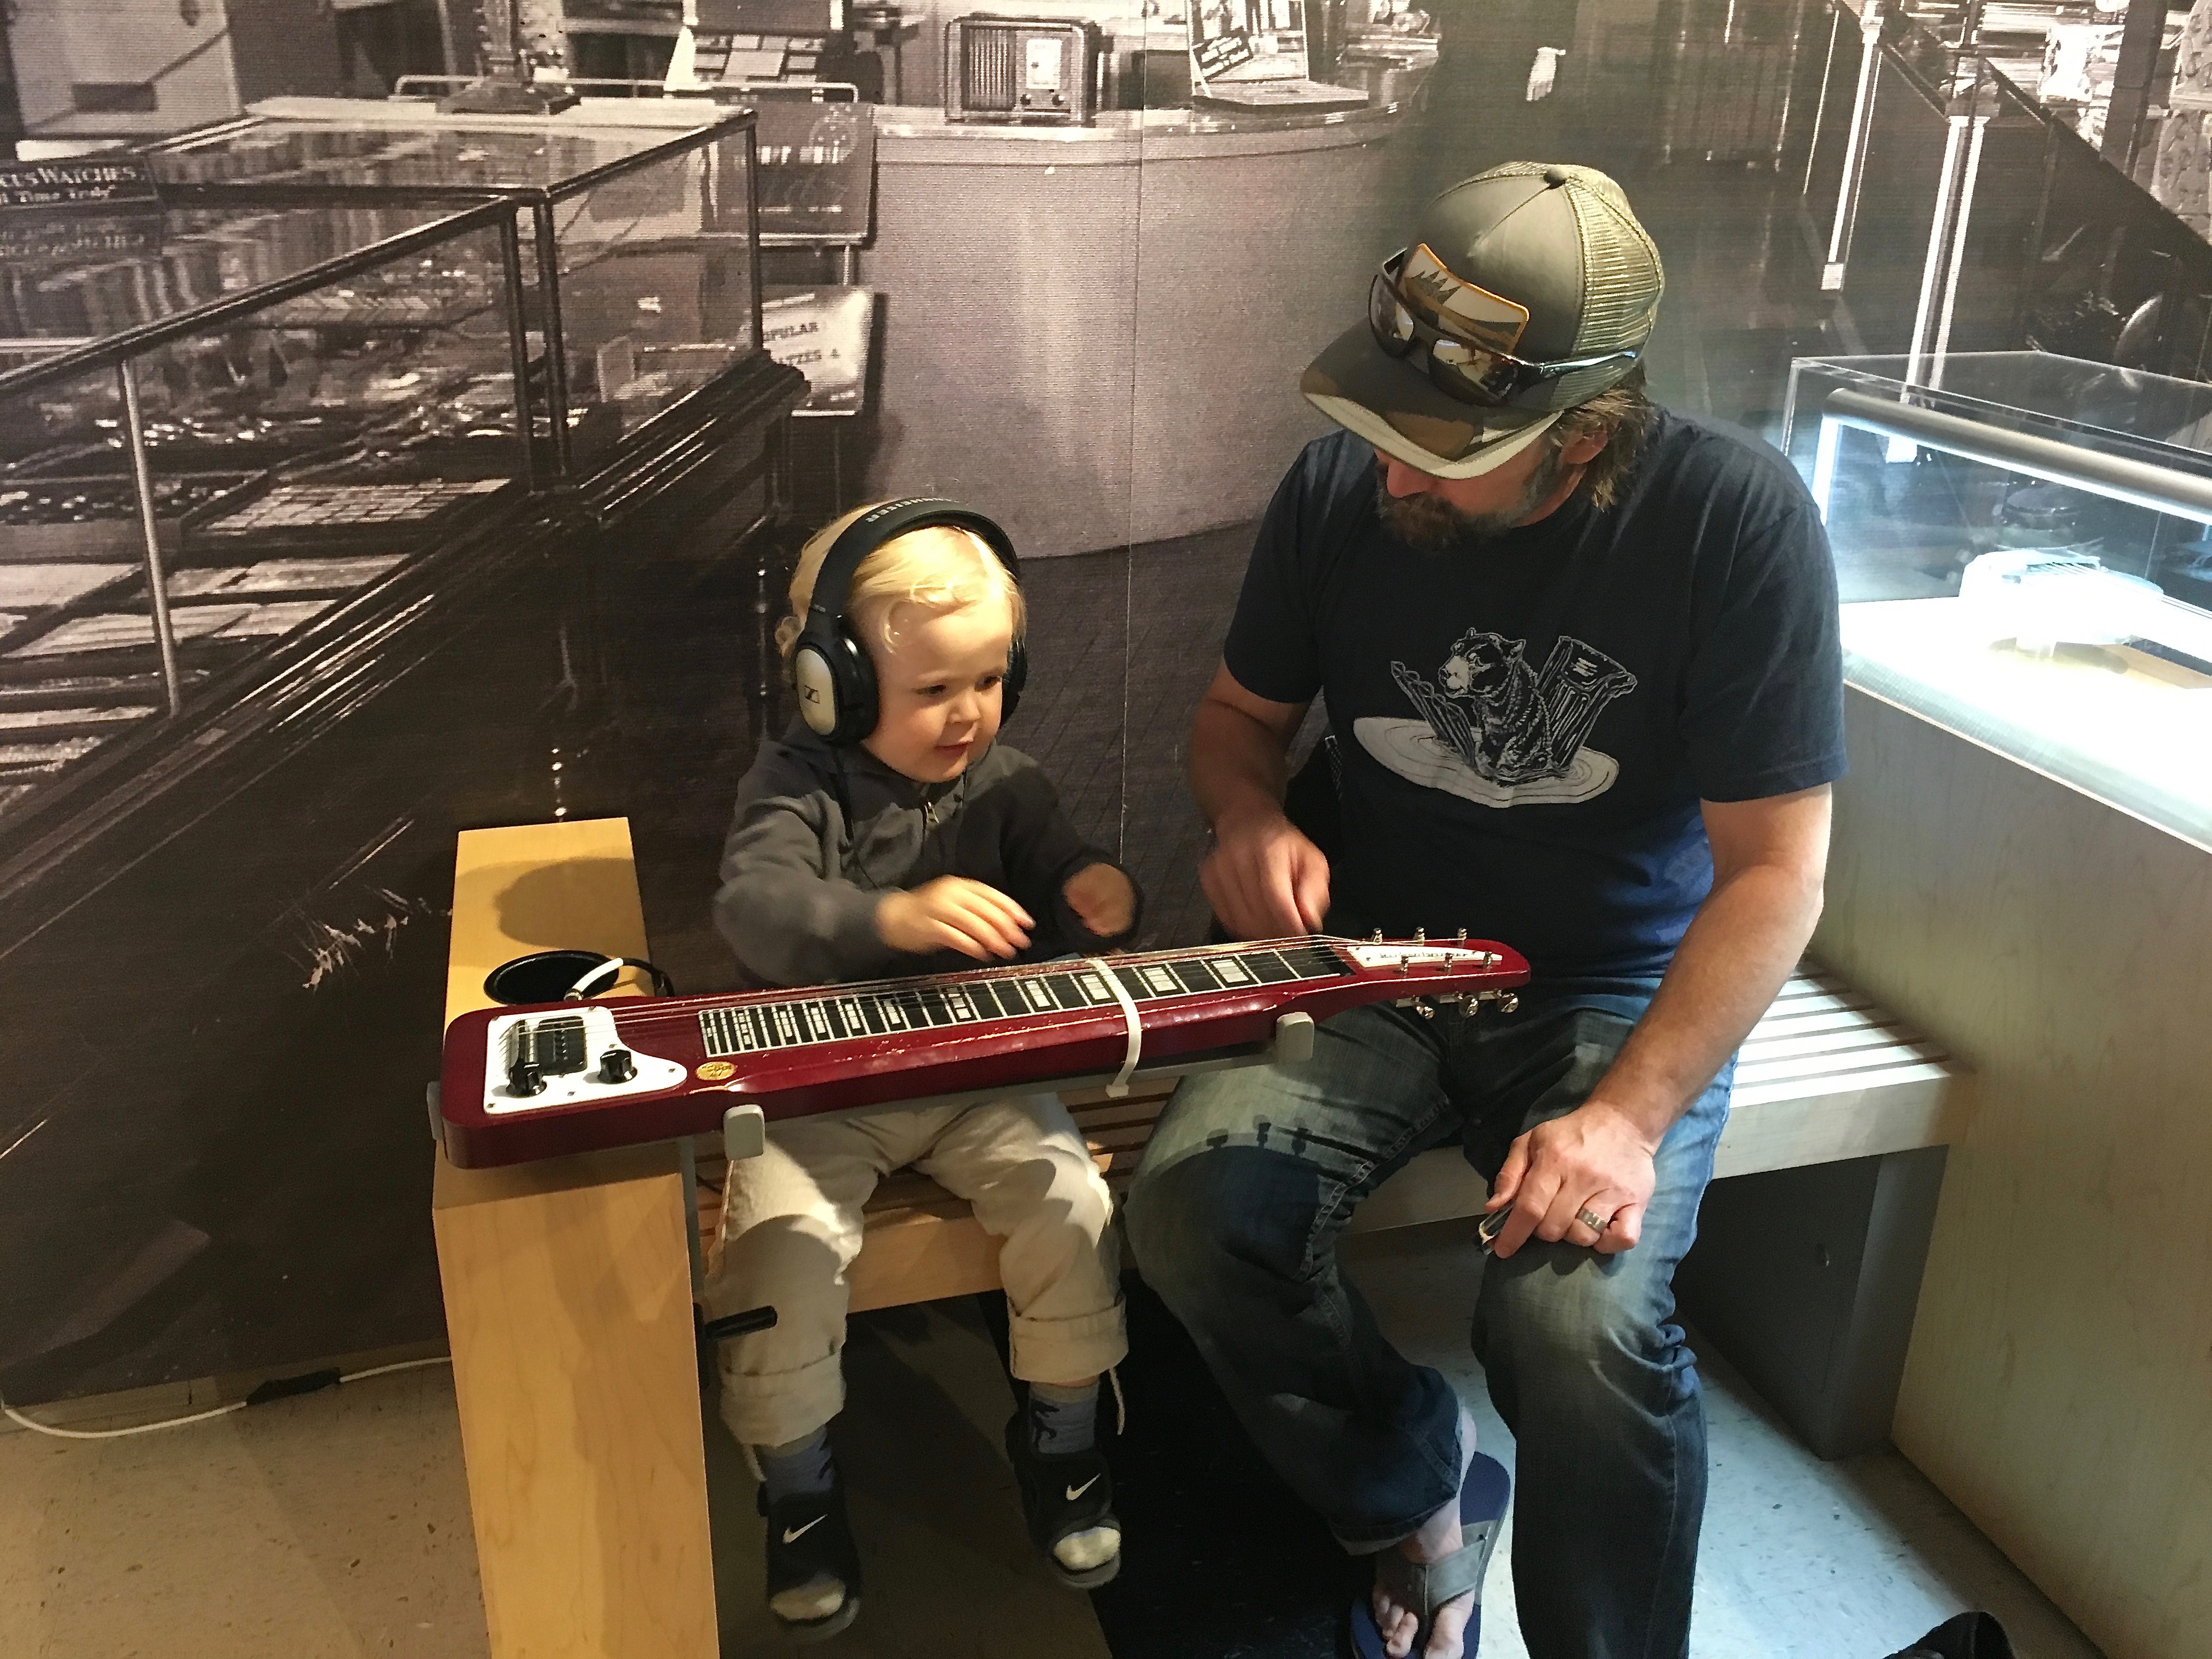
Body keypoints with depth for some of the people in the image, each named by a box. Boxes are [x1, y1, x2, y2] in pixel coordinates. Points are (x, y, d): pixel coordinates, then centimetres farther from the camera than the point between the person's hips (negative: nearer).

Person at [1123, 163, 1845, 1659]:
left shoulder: (1737, 519, -16)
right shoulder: (1342, 490, -7)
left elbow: (1775, 872, -14)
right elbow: (1240, 711, 10)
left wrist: (1631, 1114, -25)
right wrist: (1254, 817, -13)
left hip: (1621, 990, -3)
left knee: (1581, 1323, -29)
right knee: (1193, 1206, -22)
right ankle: (1422, 1491, 8)